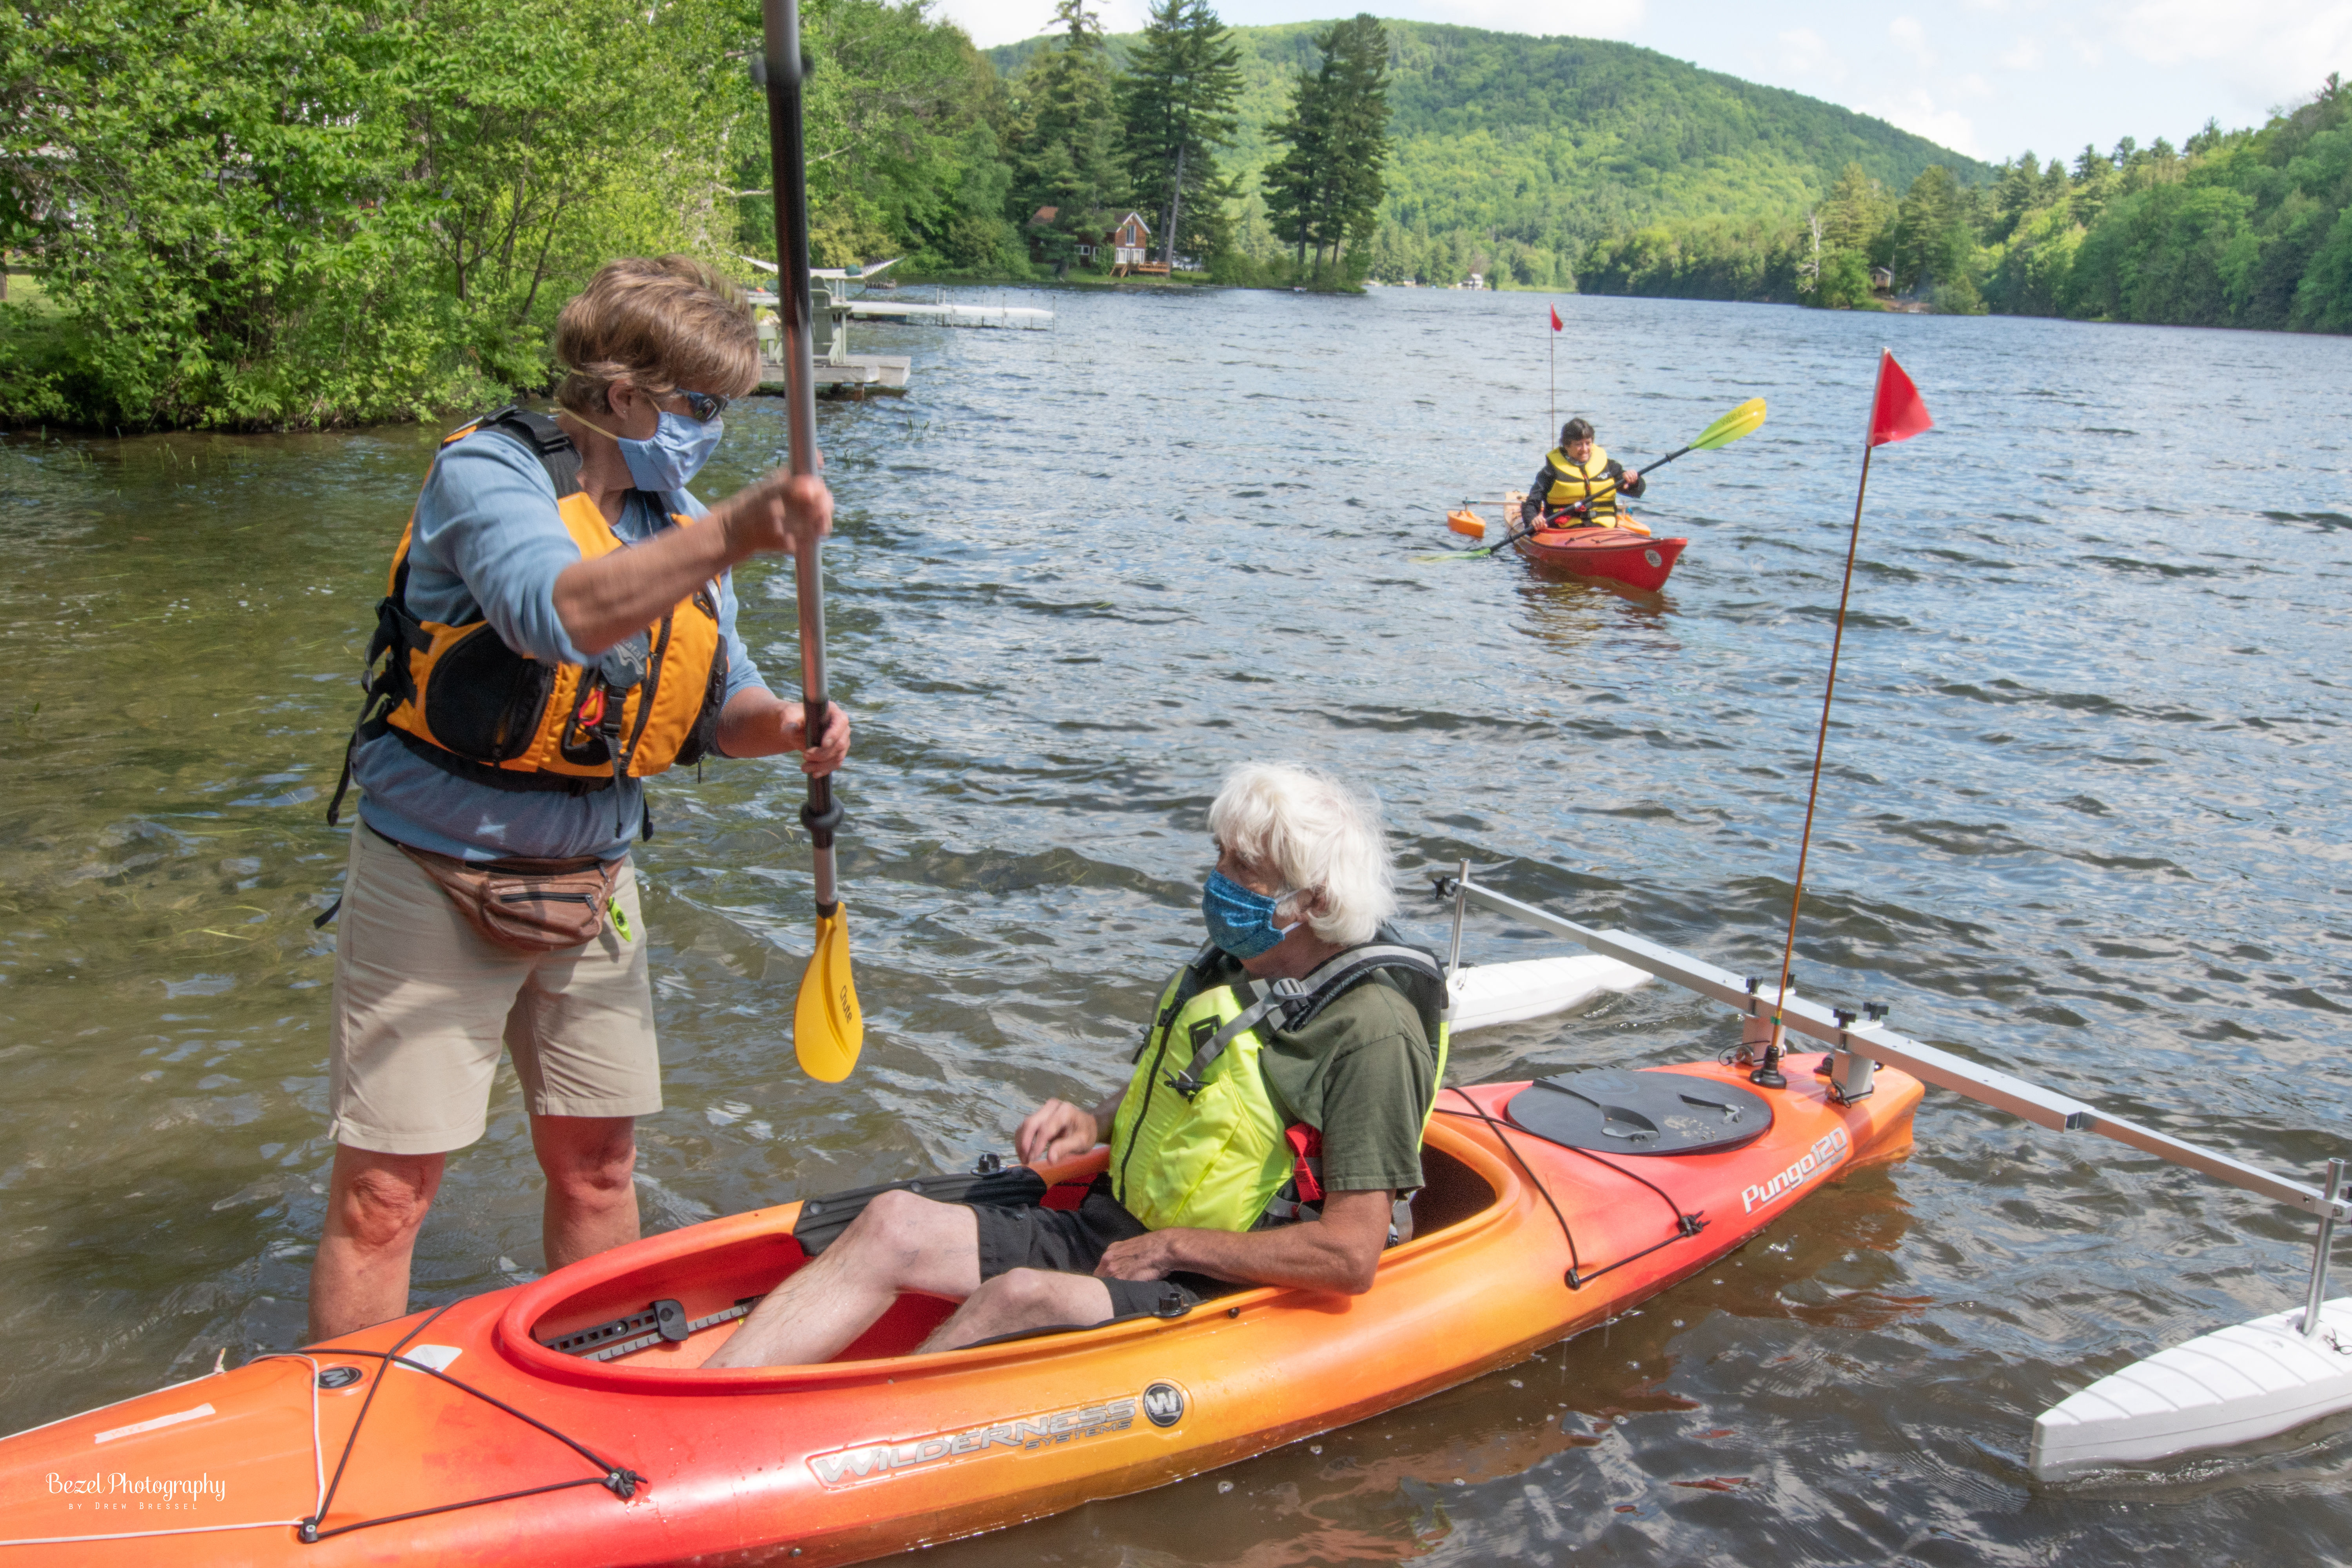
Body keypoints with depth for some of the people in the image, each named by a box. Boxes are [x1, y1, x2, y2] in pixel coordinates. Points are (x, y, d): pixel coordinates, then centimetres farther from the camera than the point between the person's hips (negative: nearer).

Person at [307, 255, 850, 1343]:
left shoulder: (676, 521, 7)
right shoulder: (486, 473, -15)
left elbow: (717, 702, 9)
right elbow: (557, 611, -36)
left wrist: (785, 725, -14)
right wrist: (731, 536, -47)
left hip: (588, 885, 6)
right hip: (434, 882, -6)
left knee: (595, 1167, 15)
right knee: (382, 1195, 0)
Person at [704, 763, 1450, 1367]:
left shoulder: (1370, 1029, -17)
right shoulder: (1227, 964, 8)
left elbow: (1350, 1257, -21)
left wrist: (1172, 1249, -14)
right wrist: (1096, 1122, 4)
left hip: (1214, 1295, -8)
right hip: (1110, 1231, 8)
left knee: (1023, 1295, -34)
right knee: (894, 1223, -11)